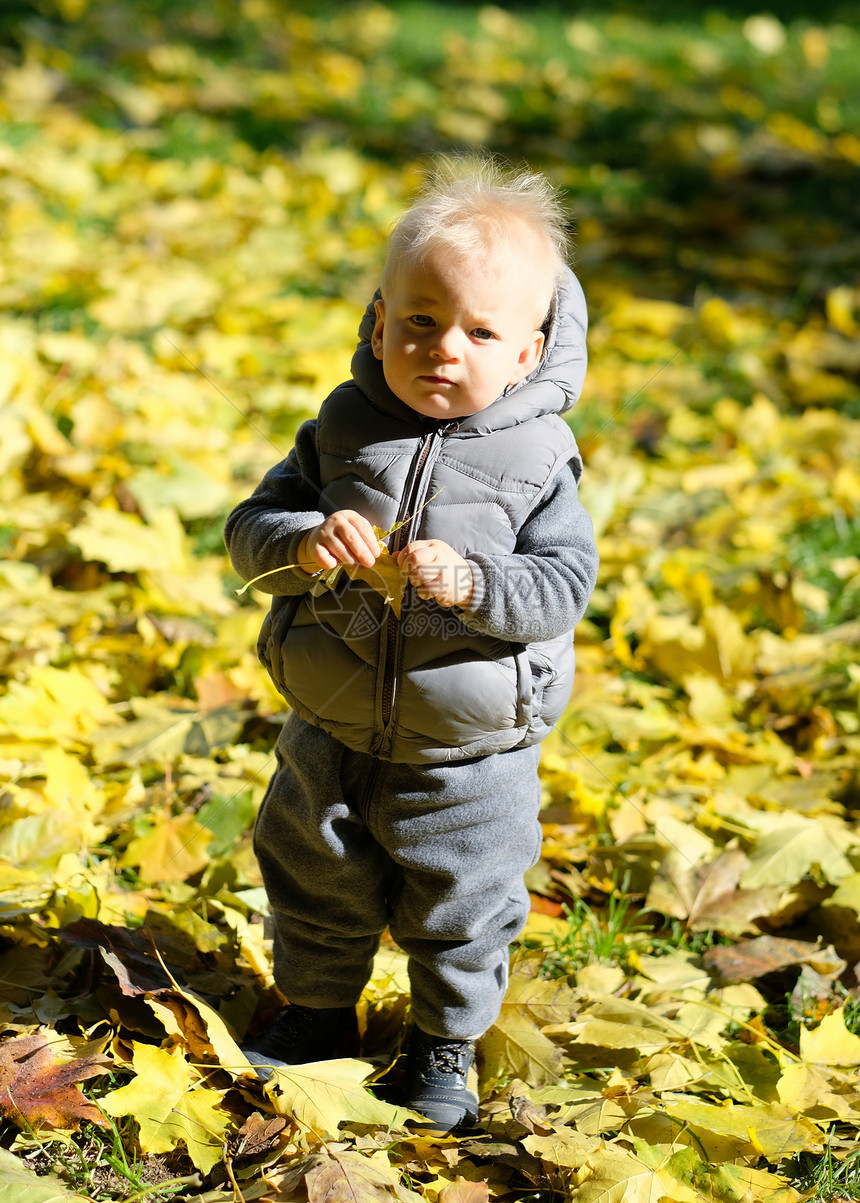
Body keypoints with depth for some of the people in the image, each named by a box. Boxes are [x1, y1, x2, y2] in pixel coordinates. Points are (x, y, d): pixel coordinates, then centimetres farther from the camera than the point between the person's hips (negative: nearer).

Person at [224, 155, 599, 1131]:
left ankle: (447, 1043, 38)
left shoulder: (535, 460, -13)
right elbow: (251, 530, -7)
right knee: (316, 880, 21)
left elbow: (561, 588, -17)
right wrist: (303, 542, -29)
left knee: (457, 906, 14)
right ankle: (318, 1010, 45)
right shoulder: (343, 430, -7)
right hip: (332, 730, 3)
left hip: (470, 751, -2)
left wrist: (469, 583, -34)